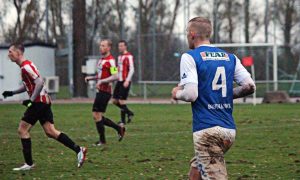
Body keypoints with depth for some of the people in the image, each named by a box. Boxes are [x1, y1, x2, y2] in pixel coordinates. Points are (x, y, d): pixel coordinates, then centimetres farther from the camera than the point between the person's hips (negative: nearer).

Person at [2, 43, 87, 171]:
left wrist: (31, 100, -20)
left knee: (22, 130, -3)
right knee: (50, 131, 6)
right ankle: (79, 150, 2)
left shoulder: (26, 67, -15)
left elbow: (39, 83, -23)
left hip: (39, 101, -10)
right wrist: (12, 93, 19)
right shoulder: (25, 66, 16)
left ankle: (29, 164, -2)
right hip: (44, 101, 10)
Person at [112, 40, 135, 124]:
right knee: (114, 101, 6)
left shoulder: (128, 56, -10)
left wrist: (127, 81, -23)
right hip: (119, 81, 9)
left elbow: (131, 69, -16)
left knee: (121, 101, -10)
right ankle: (129, 113, 19)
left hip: (125, 82, -9)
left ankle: (123, 120, 1)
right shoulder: (119, 56, 18)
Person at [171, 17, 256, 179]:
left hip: (207, 131, -7)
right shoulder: (230, 57, 12)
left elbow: (191, 94, -14)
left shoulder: (189, 57, -6)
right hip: (229, 129, 7)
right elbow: (250, 86, 6)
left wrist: (177, 94, 7)